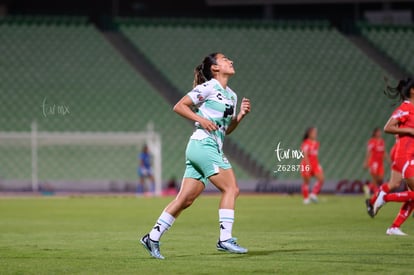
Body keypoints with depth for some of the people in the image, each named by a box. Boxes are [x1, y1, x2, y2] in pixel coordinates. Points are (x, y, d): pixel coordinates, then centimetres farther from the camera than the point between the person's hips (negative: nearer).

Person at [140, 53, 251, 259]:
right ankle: (225, 238, -15)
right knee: (231, 188, -13)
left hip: (213, 148, 8)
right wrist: (201, 119, -15)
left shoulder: (231, 95, 20)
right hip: (204, 144, -8)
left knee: (185, 199, 5)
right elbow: (179, 106, -4)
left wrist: (241, 114, 8)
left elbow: (227, 129, 24)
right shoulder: (208, 87, -4)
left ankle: (153, 237, 7)